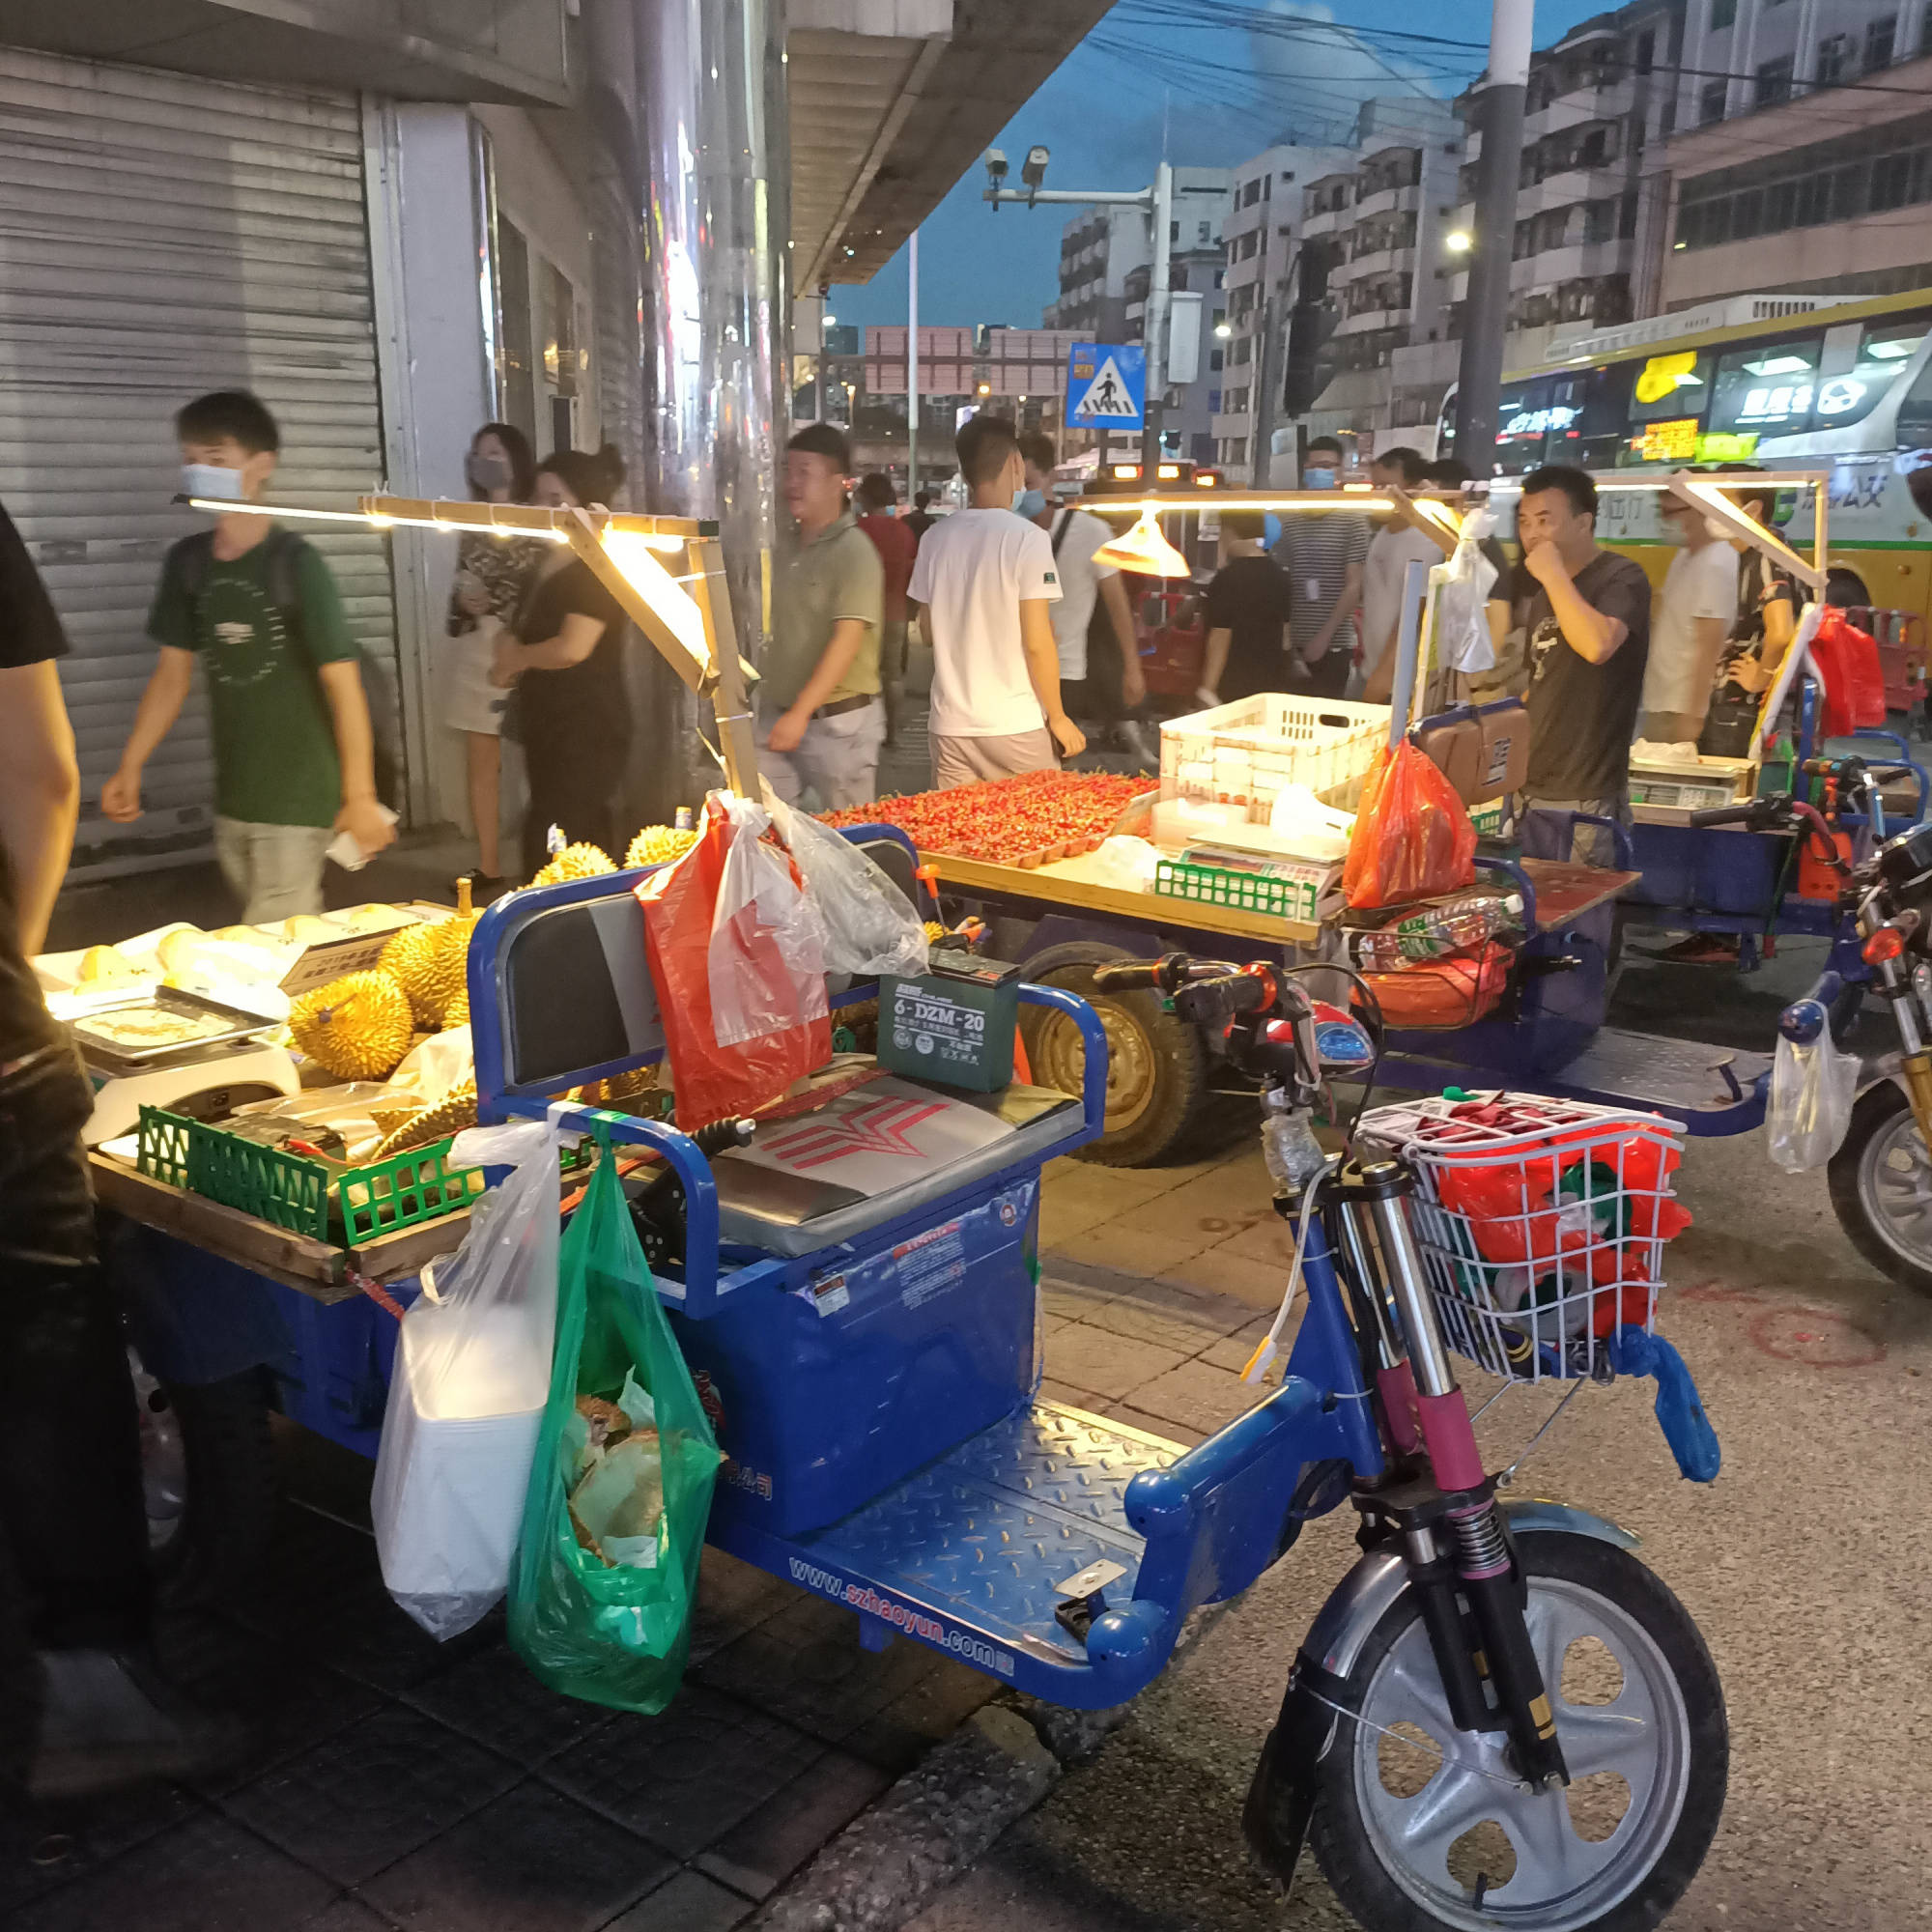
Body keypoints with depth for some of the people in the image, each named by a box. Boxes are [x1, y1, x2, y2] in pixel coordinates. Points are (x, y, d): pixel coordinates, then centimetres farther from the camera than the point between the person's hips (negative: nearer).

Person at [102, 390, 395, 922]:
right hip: (231, 797, 6)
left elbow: (342, 681, -15)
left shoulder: (295, 563, -14)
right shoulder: (187, 561, 4)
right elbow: (173, 671, 12)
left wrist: (360, 796, -17)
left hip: (299, 798, -5)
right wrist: (129, 767, 8)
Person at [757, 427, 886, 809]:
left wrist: (801, 712, -26)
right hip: (780, 714, 7)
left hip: (838, 720, -7)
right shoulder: (793, 548, 11)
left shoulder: (853, 551, -12)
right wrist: (771, 702, 15)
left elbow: (847, 641, -20)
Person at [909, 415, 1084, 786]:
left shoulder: (935, 537, 3)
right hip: (1015, 726, -4)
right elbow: (1037, 644, -12)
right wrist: (1058, 717, -2)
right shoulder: (1028, 537, -10)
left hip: (950, 726, 4)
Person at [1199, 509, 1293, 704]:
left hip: (1235, 688, -7)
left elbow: (1220, 638, -16)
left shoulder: (1228, 578, -13)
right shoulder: (1277, 573, 9)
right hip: (1274, 684, 7)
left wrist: (1208, 689, -16)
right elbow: (1285, 634, 15)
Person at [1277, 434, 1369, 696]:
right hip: (1293, 643, 3)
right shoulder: (1289, 523, 8)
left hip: (1333, 645, -3)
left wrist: (1324, 636, -12)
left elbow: (1354, 587, -7)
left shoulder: (1353, 522, -3)